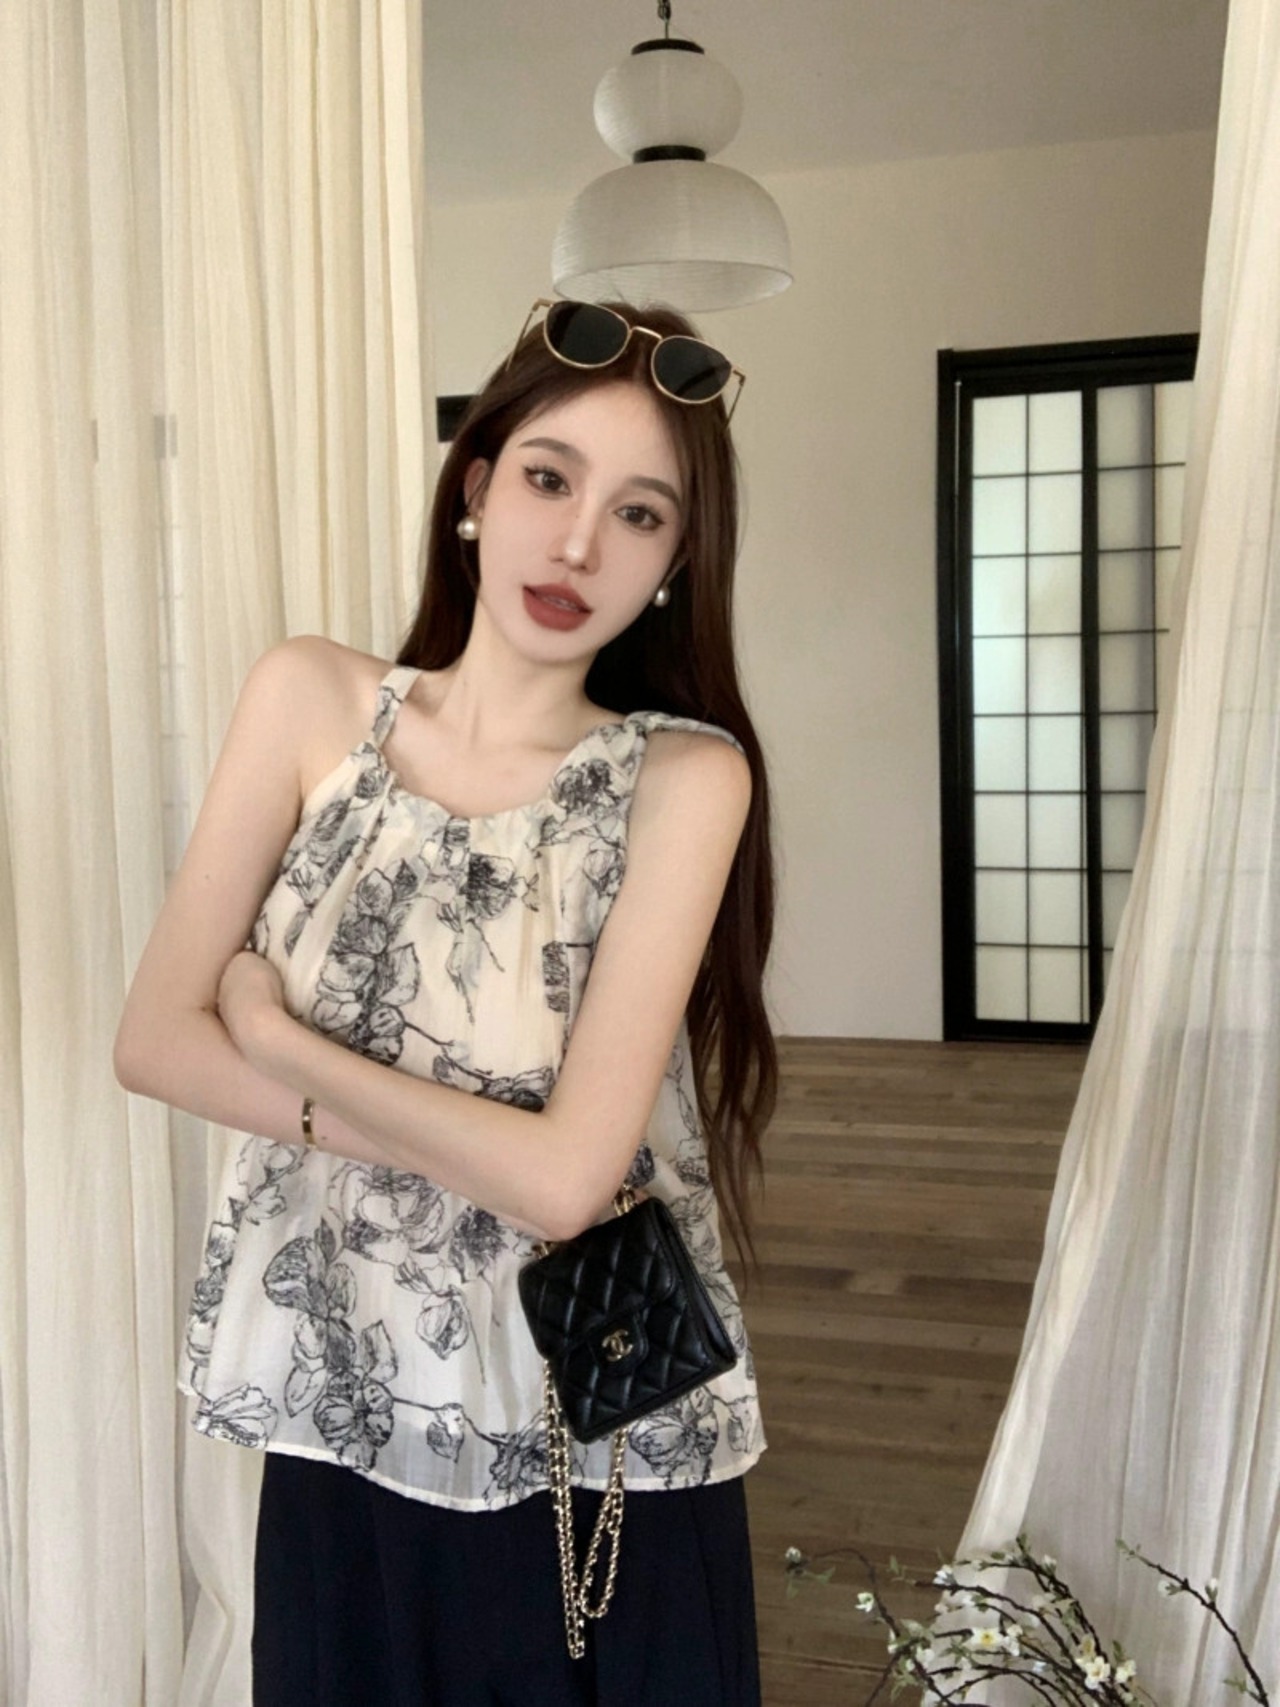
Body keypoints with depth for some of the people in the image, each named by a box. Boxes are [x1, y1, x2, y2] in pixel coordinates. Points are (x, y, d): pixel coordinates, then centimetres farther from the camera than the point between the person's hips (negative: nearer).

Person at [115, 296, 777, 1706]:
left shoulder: (684, 777, -14)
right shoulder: (308, 701, -4)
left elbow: (568, 1174, -20)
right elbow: (154, 1040, -7)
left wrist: (275, 1035, -12)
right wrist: (465, 1149, -16)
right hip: (342, 1419, 3)